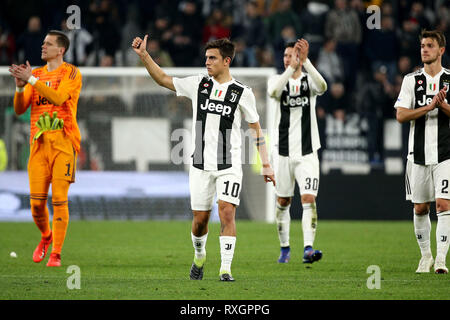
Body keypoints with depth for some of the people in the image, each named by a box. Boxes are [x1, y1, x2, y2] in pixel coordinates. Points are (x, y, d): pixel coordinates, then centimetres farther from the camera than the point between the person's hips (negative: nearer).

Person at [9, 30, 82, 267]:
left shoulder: (71, 74, 0)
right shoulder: (37, 74, 15)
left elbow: (58, 97, -19)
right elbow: (19, 109, 10)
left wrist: (31, 79, -19)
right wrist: (20, 87, -8)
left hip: (63, 141, -4)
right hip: (39, 141, 4)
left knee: (59, 200, -8)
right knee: (36, 201, -2)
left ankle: (56, 253, -2)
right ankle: (46, 236, 26)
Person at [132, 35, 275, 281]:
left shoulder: (242, 93, -1)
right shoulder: (198, 84, 5)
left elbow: (256, 129, 6)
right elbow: (163, 79, 13)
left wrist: (266, 164, 4)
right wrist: (144, 55, 2)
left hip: (230, 166, -2)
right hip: (201, 166, 2)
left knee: (227, 213, -15)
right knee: (200, 218, 7)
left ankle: (225, 268, -12)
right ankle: (199, 255, 35)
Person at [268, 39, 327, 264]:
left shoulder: (308, 80, 2)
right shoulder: (277, 79, 2)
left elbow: (322, 87, -23)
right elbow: (273, 92, -23)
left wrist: (305, 62, -33)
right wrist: (291, 67, -34)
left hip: (307, 152, -1)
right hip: (283, 151, 1)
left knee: (309, 199, -14)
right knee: (283, 201, 9)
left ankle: (308, 249, -21)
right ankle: (284, 248, 25)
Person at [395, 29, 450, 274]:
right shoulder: (411, 80, 6)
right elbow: (401, 115, -3)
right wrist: (429, 107, -15)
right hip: (419, 153, 2)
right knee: (420, 208, 7)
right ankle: (425, 256, 22)